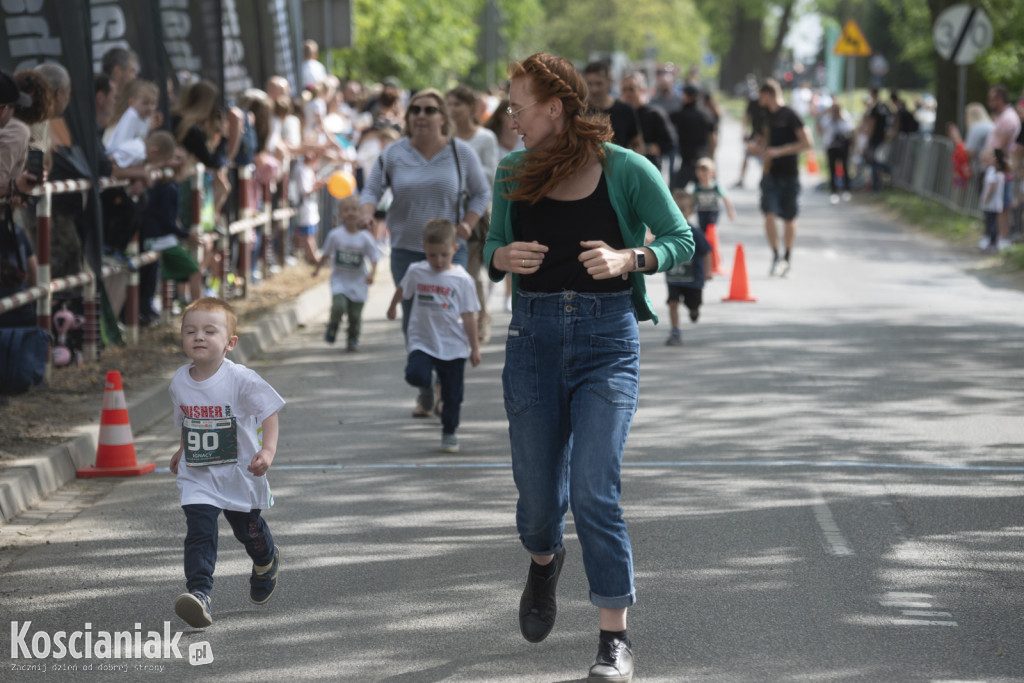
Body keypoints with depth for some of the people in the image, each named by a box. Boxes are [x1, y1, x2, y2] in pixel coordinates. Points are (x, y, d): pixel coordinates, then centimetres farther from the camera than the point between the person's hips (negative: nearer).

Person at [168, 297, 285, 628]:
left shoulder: (241, 379, -20)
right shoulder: (179, 381, -4)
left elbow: (269, 411, -17)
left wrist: (268, 450, -30)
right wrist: (183, 450, 22)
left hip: (240, 473, -2)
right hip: (197, 477, 2)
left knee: (248, 527, 19)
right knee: (199, 531, -16)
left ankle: (266, 562, 52)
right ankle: (199, 594, -24)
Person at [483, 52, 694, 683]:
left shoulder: (626, 170, -6)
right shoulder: (514, 171, 5)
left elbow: (681, 239, 1)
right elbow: (494, 246, 16)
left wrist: (628, 259, -18)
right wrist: (504, 257, -8)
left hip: (607, 340, -3)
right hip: (534, 337, 3)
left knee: (595, 492, -13)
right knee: (538, 495, 7)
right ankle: (545, 561, 45)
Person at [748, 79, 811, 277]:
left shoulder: (790, 116, -11)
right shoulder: (769, 116, 10)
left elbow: (806, 143, -16)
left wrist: (778, 151, -21)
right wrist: (759, 147, 6)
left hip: (789, 174, -5)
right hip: (771, 173, 5)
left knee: (789, 220, 7)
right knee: (769, 216, -10)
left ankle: (787, 259, 22)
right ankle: (775, 255, 5)